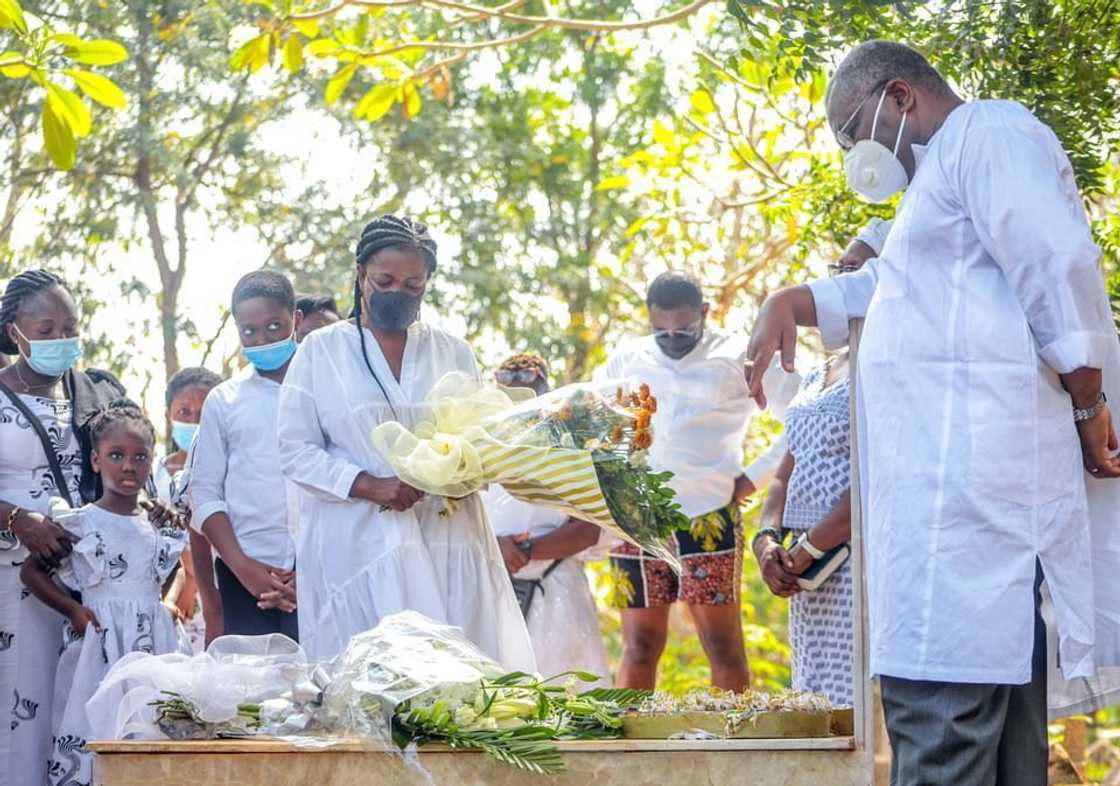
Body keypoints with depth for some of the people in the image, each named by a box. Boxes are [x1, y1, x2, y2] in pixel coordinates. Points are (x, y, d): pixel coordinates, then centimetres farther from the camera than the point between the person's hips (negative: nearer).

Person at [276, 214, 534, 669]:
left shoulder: (453, 353, 14)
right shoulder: (321, 352, 7)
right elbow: (296, 451, 1)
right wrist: (369, 486, -12)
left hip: (449, 536, 2)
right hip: (358, 542, -2)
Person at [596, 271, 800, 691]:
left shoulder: (739, 358, 2)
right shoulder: (625, 361, 13)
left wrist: (753, 478, -2)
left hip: (708, 519, -3)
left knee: (723, 646, -4)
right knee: (639, 646, 4)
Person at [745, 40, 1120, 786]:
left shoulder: (989, 133, -3)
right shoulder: (943, 176, 29)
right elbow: (885, 286, 40)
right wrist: (789, 303, 22)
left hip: (972, 469, -11)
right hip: (953, 473, 11)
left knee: (940, 711, -16)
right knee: (992, 710, 10)